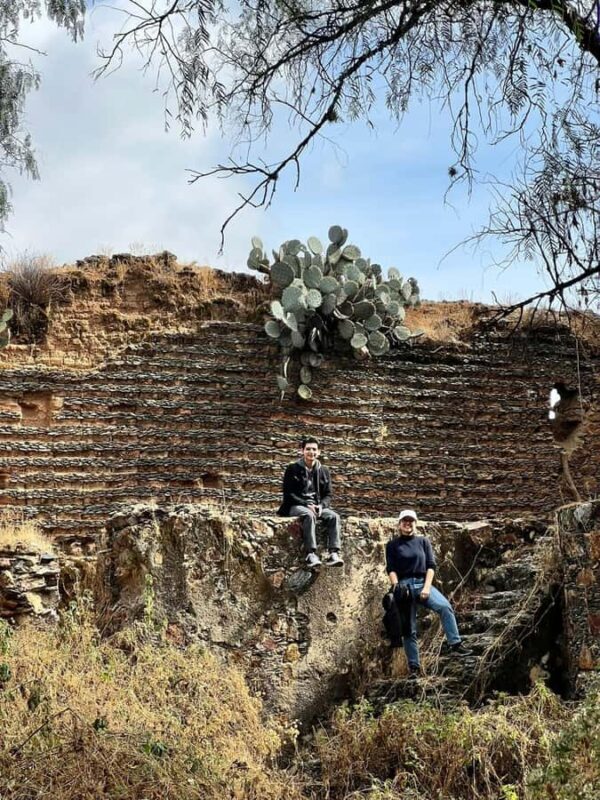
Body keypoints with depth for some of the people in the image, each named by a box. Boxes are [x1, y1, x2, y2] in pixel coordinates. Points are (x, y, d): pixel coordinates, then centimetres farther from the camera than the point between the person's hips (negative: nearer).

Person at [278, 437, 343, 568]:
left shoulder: (324, 471, 16)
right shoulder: (293, 469, 4)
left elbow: (328, 494, 14)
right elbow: (288, 494, -2)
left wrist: (321, 505, -9)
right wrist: (306, 505, -16)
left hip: (317, 506, 4)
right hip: (296, 506, -4)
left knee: (334, 516, -27)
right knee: (309, 515, -38)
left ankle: (334, 553, -39)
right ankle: (311, 554, -47)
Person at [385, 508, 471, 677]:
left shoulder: (423, 541, 11)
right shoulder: (392, 545, 9)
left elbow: (431, 566, 4)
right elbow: (391, 569, 2)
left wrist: (427, 587, -9)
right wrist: (396, 586, -16)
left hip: (423, 583, 1)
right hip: (404, 586, -1)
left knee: (445, 607, -27)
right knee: (409, 630, -2)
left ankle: (456, 645, -25)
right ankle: (414, 666, 6)